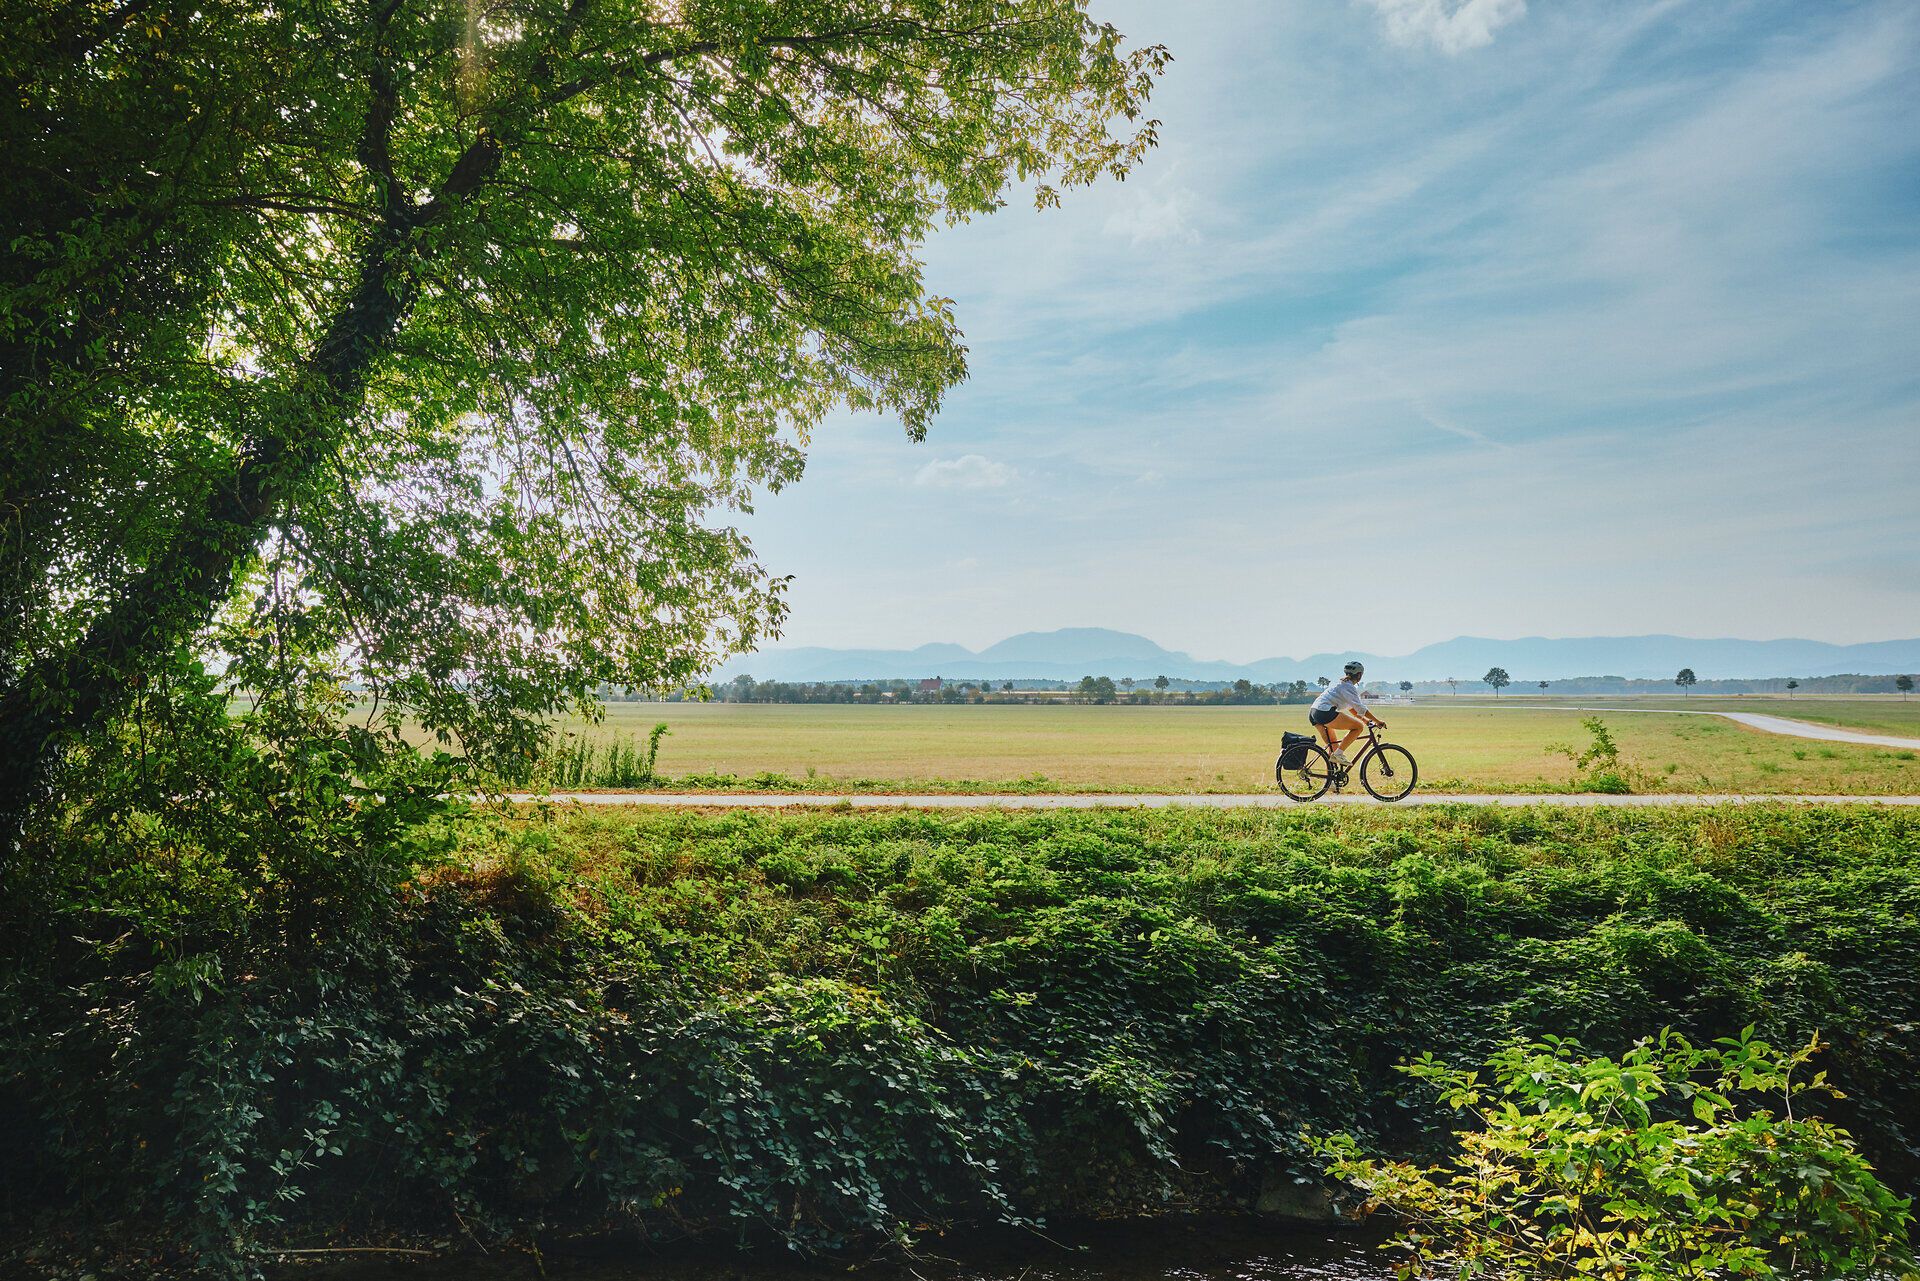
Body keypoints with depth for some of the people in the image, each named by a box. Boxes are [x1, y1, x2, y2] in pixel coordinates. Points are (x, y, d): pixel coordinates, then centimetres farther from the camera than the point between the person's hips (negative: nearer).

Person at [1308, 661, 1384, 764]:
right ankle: (1339, 754, -9)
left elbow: (1351, 708, 30)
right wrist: (1377, 721, -5)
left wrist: (1365, 719, 25)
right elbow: (1360, 708, -10)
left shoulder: (1341, 684, 26)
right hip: (1325, 713, -10)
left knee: (1333, 746, 17)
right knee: (1358, 726, -3)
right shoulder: (1349, 687, -4)